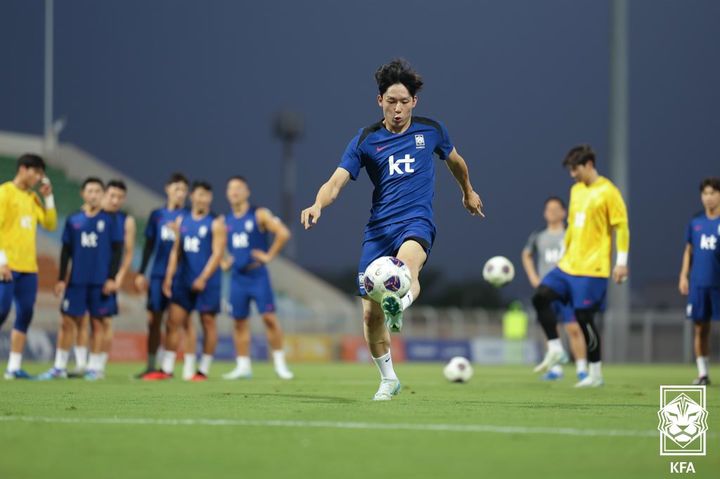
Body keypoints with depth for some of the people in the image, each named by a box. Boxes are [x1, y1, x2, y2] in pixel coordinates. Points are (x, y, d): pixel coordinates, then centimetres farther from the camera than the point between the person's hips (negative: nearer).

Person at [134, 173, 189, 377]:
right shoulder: (157, 215, 10)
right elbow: (149, 245, 13)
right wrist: (141, 272, 8)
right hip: (158, 274, 3)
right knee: (153, 319, 3)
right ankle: (151, 366, 9)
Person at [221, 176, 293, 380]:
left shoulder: (259, 215, -5)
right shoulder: (225, 221, 11)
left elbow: (283, 233, -14)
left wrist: (269, 255, -14)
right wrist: (224, 262, 8)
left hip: (257, 274, -5)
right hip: (237, 277, 5)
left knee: (269, 317, -9)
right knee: (239, 321, 5)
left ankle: (279, 363, -2)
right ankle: (243, 366, 11)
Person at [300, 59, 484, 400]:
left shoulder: (431, 130, 5)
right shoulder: (366, 140, 1)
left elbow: (454, 160, 27)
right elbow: (336, 182, -9)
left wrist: (468, 193, 42)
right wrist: (318, 205, -31)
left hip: (416, 221, -1)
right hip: (379, 228, 1)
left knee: (407, 266, -39)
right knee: (370, 313, 2)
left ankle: (399, 306, -67)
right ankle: (388, 379, 21)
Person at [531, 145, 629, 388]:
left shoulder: (608, 192, -10)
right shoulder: (576, 190, 14)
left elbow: (621, 227, -10)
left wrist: (621, 262, -14)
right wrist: (564, 253, 23)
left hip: (592, 268, -8)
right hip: (569, 265, 8)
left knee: (584, 317, -6)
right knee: (540, 296, -7)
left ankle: (596, 374, 5)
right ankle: (556, 349, 2)